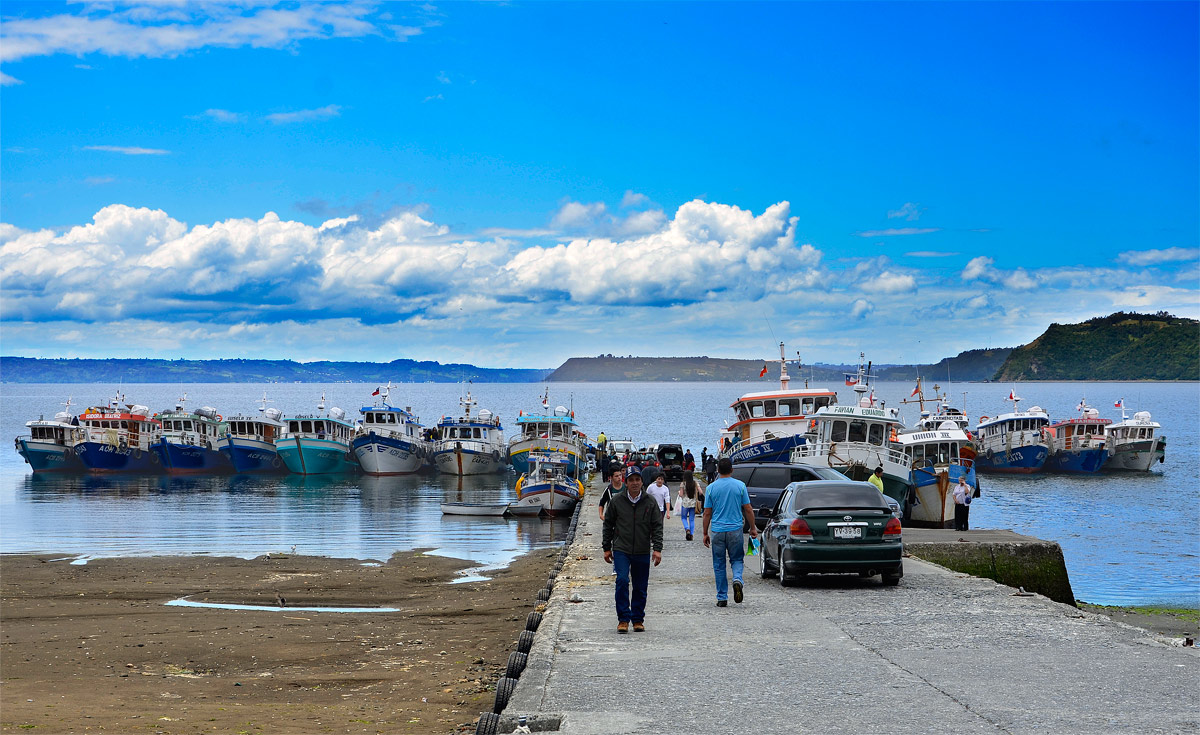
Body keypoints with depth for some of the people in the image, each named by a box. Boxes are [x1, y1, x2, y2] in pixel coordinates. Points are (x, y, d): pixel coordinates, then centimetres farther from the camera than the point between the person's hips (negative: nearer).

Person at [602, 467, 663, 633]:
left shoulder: (650, 502, 2)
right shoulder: (616, 501, 1)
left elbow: (657, 526, 4)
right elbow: (608, 524, 9)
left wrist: (657, 549, -6)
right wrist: (607, 548, 9)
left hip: (642, 552, 1)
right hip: (621, 550, -1)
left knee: (640, 587, 6)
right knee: (622, 581, -16)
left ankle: (638, 620, 19)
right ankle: (623, 619, -8)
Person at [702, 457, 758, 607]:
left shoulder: (711, 488, -2)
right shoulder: (740, 485, -2)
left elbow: (707, 513, 1)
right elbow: (748, 510, 1)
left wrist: (705, 533, 8)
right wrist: (752, 528, 12)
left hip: (717, 531, 0)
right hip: (735, 529, 0)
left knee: (719, 565, 8)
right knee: (736, 559, 15)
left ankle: (722, 598, 10)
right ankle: (737, 579, -16)